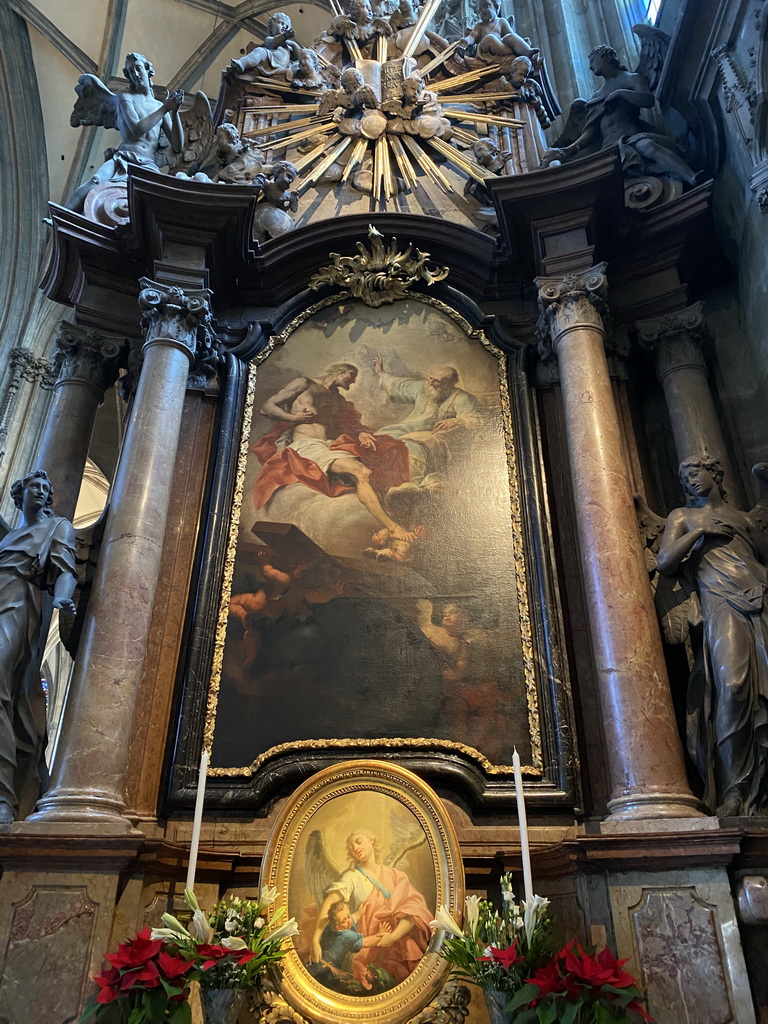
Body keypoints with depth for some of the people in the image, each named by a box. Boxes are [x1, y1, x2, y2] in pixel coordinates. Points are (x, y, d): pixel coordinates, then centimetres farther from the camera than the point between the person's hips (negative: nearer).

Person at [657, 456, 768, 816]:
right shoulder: (682, 516, 24)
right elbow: (666, 563, 10)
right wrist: (700, 533, 2)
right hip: (722, 604, -2)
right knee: (732, 684, -22)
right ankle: (734, 790, -20)